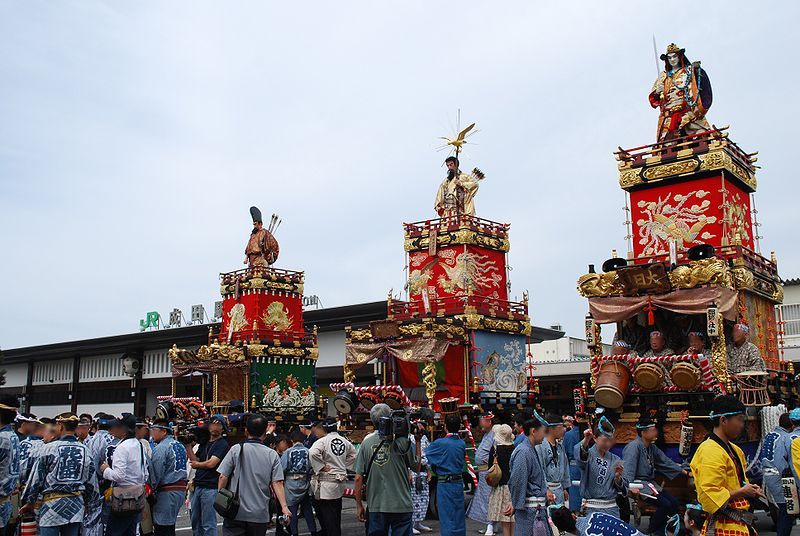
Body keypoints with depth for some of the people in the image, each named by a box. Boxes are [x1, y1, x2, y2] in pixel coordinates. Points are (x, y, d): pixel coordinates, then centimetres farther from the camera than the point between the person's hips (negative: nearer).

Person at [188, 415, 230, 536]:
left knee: (208, 524, -5)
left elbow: (211, 463, -14)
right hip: (197, 486, 8)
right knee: (195, 521, 13)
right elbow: (195, 459, 9)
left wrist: (197, 464, 2)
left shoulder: (222, 444, -6)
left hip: (210, 488, -8)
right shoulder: (204, 443, 18)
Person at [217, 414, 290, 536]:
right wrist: (284, 507, -8)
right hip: (260, 515, 2)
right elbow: (277, 483, -7)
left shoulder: (236, 449, -4)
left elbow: (223, 477, -4)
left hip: (236, 512, -2)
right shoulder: (272, 455, 0)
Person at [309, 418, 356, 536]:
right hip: (341, 481, 7)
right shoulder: (344, 441, 8)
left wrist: (321, 467, -20)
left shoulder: (323, 441, -14)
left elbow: (312, 453, -31)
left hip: (326, 483, -7)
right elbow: (353, 454, 21)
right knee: (336, 514, 20)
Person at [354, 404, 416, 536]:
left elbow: (358, 478, -2)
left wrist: (359, 505, 8)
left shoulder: (366, 442, -2)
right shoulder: (402, 441, -10)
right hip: (401, 505, -2)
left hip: (375, 506, 3)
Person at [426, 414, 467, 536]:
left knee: (447, 518, 1)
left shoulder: (440, 443, -14)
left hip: (445, 484, -5)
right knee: (459, 518, 14)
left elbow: (425, 453, -2)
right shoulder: (462, 443, 2)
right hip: (459, 482, 5)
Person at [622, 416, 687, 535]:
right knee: (665, 505, -18)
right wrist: (631, 486, -38)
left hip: (650, 483, 9)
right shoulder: (634, 446, -16)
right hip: (639, 483, -9)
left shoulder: (652, 447, 11)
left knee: (674, 503, -1)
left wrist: (685, 472, 15)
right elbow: (628, 467, -25)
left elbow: (666, 462, 18)